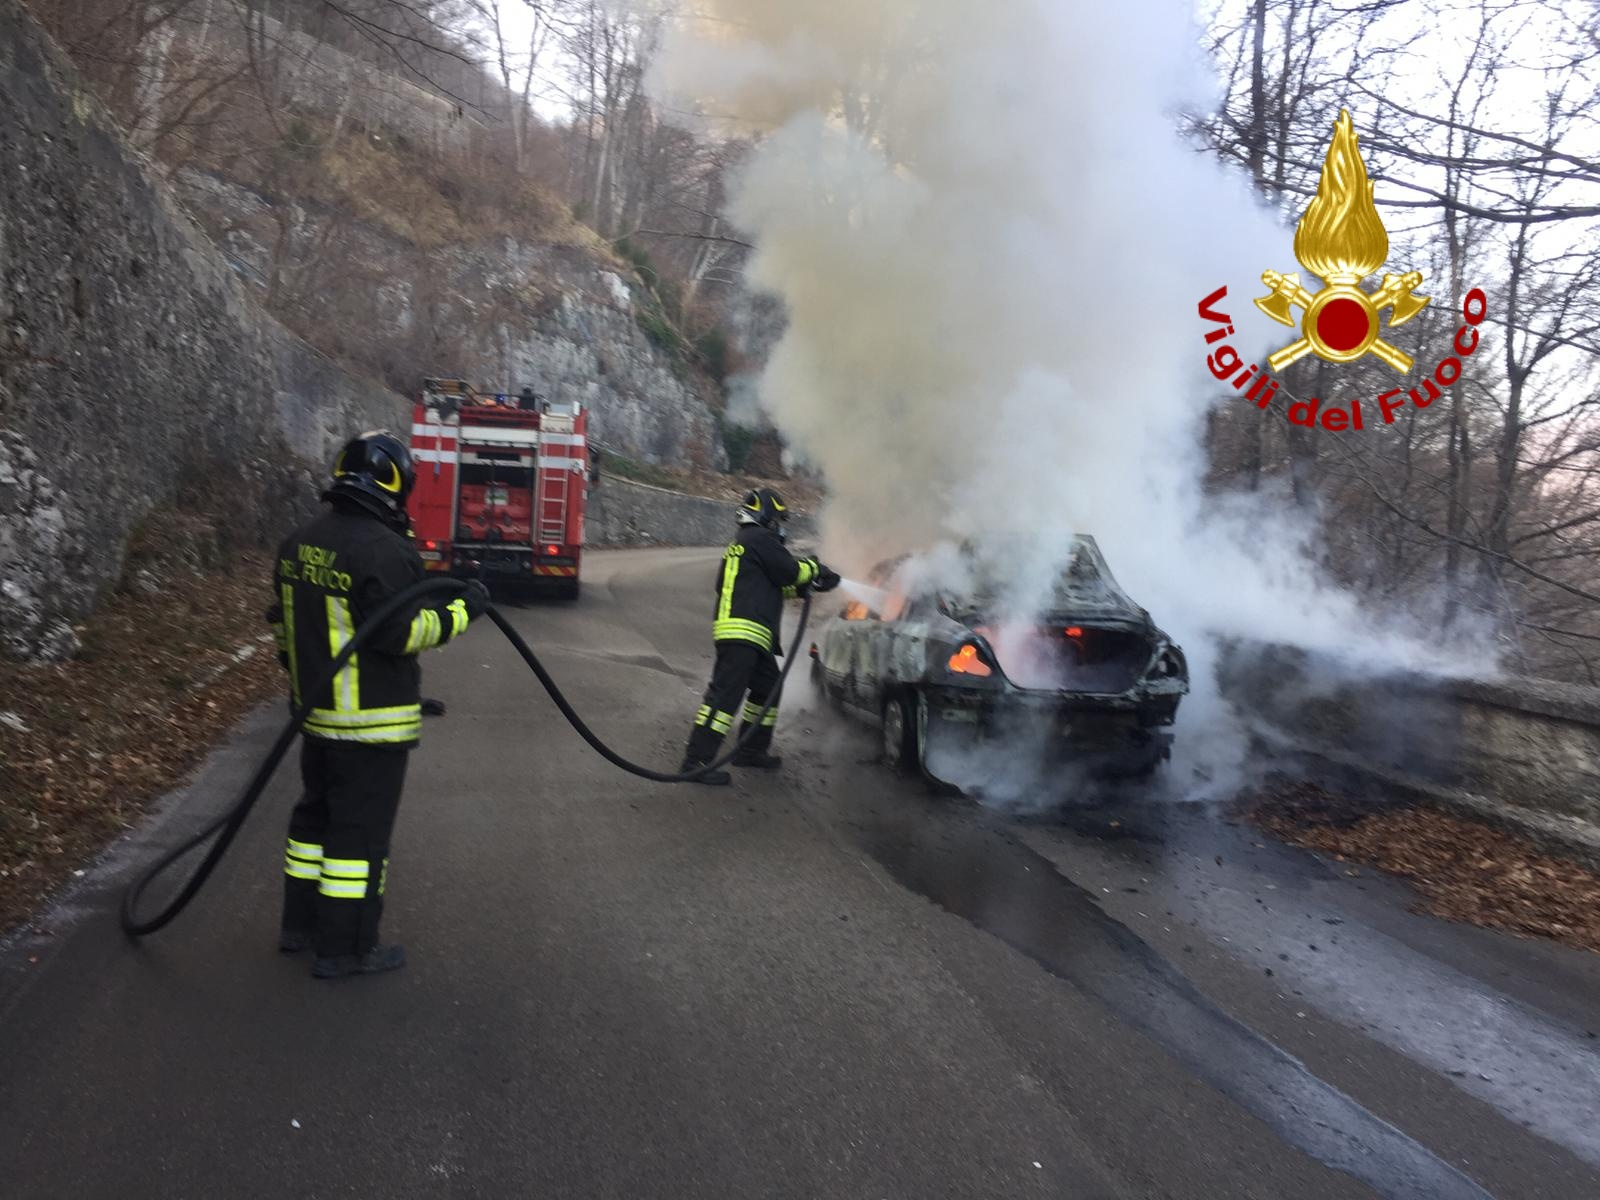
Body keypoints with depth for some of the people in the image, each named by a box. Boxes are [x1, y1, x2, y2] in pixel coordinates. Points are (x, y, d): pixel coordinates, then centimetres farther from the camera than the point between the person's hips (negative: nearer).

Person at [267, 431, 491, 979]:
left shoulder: (300, 542, 8)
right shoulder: (383, 550, -22)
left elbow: (285, 622, 15)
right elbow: (401, 633, -22)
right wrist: (459, 611, -11)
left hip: (317, 709, 9)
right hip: (371, 722, -9)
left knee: (318, 812, 21)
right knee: (361, 830, 2)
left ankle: (300, 924, 33)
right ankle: (344, 948, 11)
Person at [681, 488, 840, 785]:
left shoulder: (742, 544, 26)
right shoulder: (760, 539, -6)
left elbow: (775, 584, 31)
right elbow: (791, 572, -6)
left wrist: (809, 584, 27)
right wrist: (814, 568, 13)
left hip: (751, 637, 11)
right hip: (742, 632, -11)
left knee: (768, 688, 20)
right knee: (725, 693, -13)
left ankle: (752, 750, 28)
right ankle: (697, 760, -16)